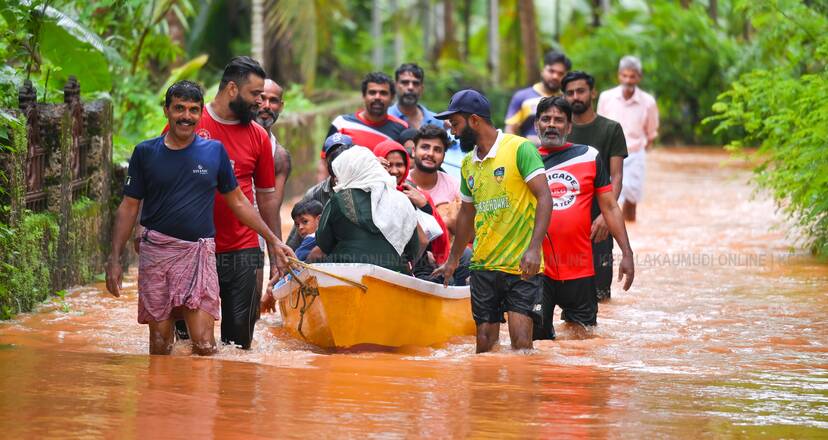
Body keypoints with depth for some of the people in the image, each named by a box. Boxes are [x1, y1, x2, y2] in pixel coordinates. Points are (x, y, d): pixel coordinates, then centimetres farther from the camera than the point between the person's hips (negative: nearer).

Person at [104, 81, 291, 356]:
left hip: (199, 253, 0)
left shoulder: (214, 152, 6)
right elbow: (129, 207, 8)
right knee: (160, 344, 3)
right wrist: (115, 258, 2)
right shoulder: (146, 153, 5)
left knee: (204, 344, -11)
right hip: (156, 252, 0)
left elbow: (237, 201, 16)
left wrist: (272, 240, 14)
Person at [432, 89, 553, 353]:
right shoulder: (468, 163, 14)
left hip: (521, 266, -6)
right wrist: (453, 260, 31)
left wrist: (534, 249, -25)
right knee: (485, 340, 4)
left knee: (521, 342, -14)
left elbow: (544, 198, -15)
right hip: (483, 265, 6)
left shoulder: (520, 148, -8)